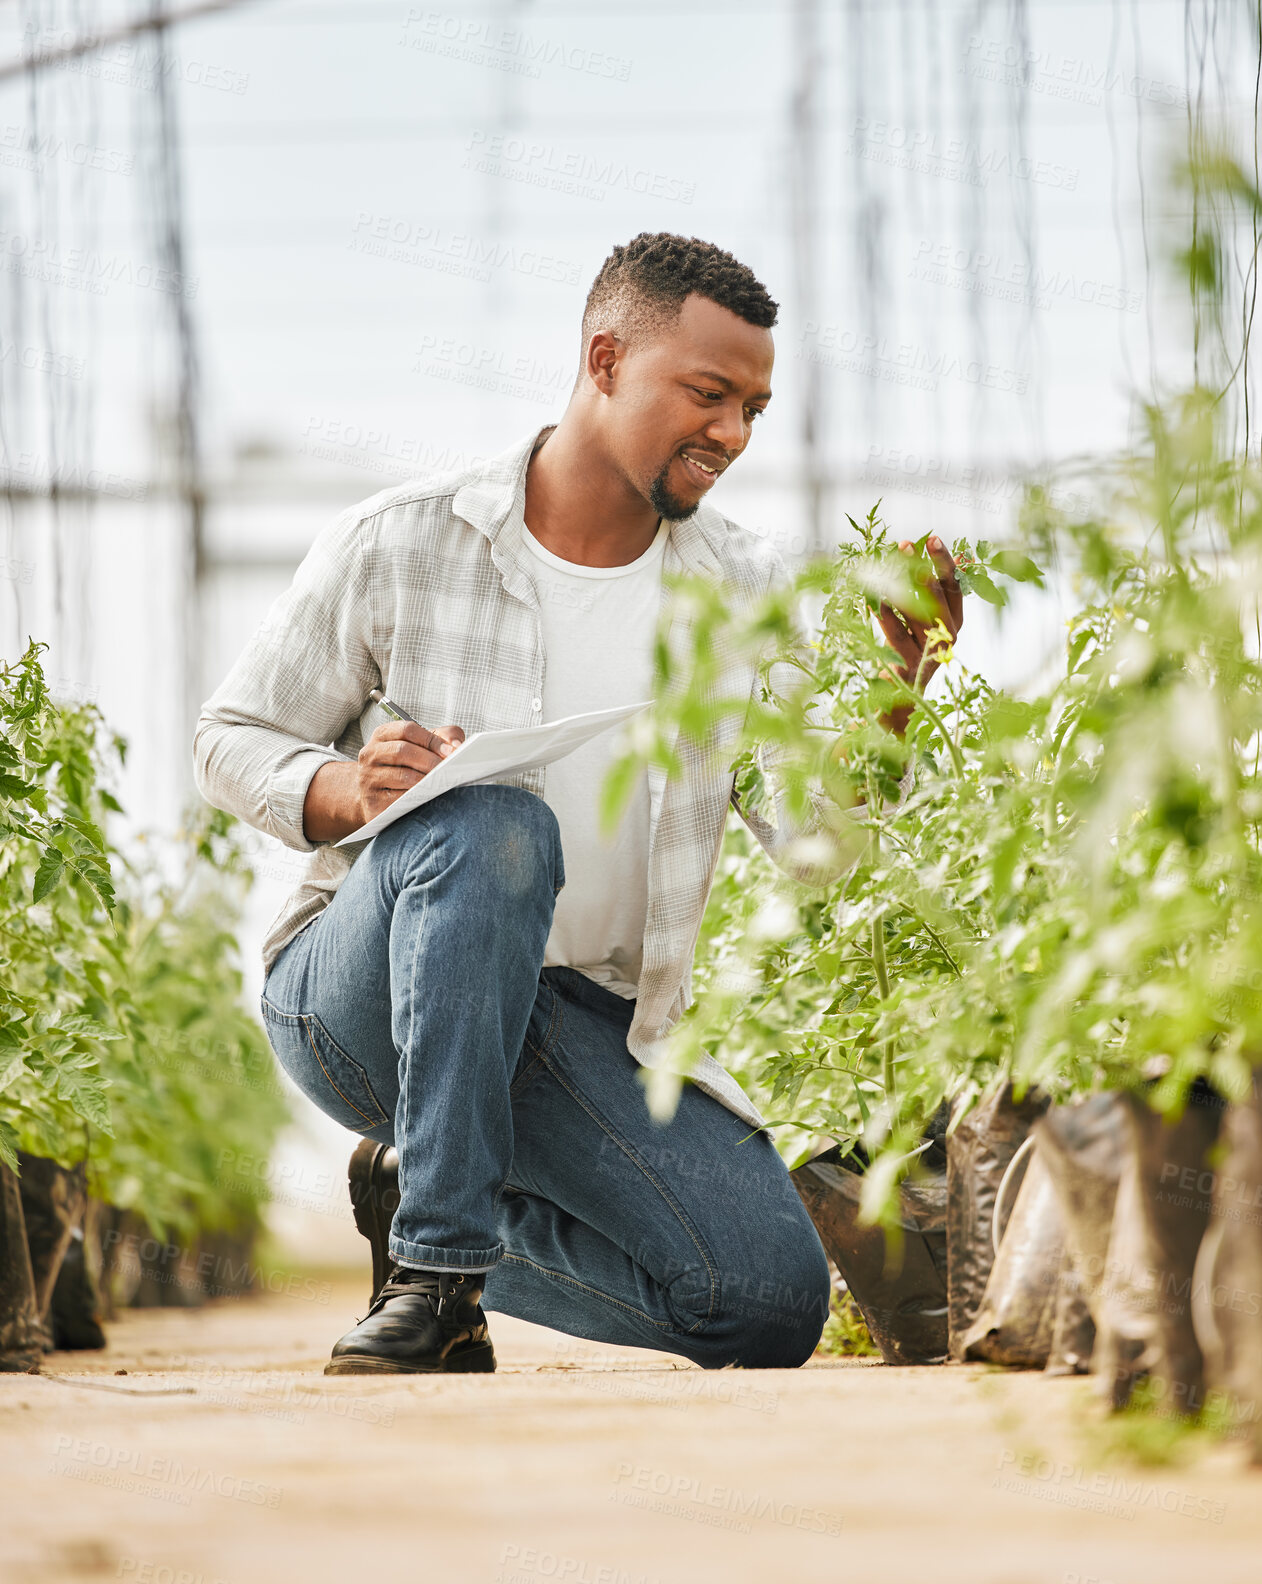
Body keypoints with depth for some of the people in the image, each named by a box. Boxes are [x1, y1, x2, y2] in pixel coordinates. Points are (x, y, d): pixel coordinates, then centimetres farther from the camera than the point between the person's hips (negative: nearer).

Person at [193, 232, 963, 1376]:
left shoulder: (741, 592, 4)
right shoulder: (402, 544, -7)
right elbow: (231, 740, 0)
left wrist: (903, 682, -19)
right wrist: (345, 790, -22)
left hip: (582, 1029, 4)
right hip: (352, 1002, -4)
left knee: (774, 1301, -14)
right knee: (491, 829, -37)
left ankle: (432, 1198, 12)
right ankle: (439, 1278, -30)